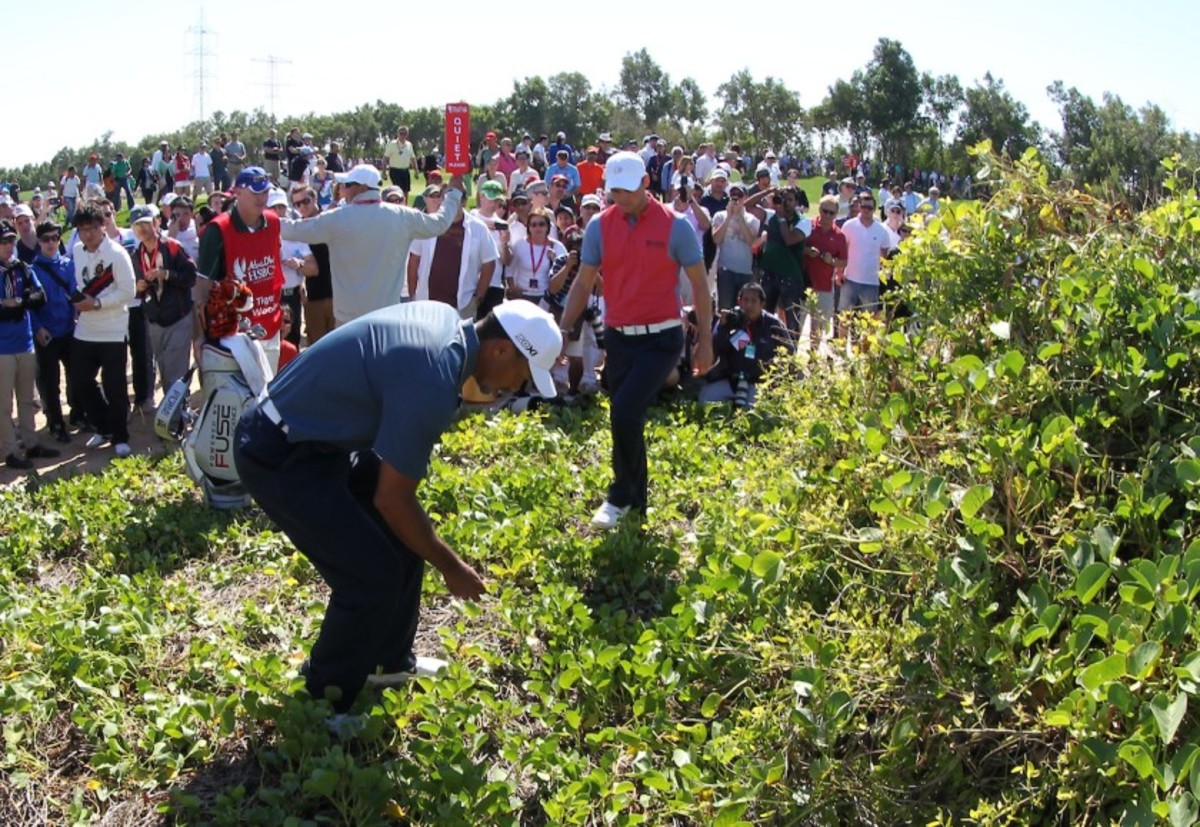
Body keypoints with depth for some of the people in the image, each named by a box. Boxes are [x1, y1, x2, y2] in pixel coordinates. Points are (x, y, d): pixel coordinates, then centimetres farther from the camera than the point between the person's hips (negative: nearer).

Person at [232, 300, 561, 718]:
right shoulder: (432, 383, -29)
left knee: (406, 534, 14)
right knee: (374, 575, -9)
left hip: (320, 436, 10)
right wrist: (451, 567, -9)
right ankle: (326, 705, 11)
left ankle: (390, 662, 30)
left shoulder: (447, 319, -1)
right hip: (277, 455, -10)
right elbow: (391, 499, -23)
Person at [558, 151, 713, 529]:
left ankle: (621, 496, 0)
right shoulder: (599, 226, 1)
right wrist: (562, 332, -2)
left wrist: (705, 340, -1)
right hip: (618, 337, 4)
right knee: (626, 419, 10)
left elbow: (699, 284, -1)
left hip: (661, 338, -4)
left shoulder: (675, 225, -7)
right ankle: (637, 501, 27)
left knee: (625, 412, -19)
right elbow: (583, 284, 6)